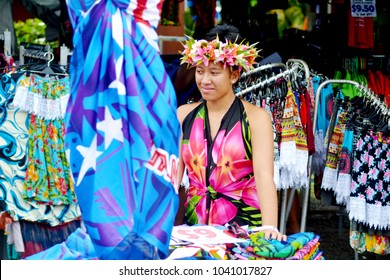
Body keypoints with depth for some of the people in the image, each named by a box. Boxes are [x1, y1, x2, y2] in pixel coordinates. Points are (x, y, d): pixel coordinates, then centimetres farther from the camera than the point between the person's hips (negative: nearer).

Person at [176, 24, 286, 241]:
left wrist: (269, 228, -27)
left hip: (245, 225, -2)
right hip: (195, 223, 2)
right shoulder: (183, 115, 9)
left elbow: (264, 176, -13)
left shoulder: (255, 118, -1)